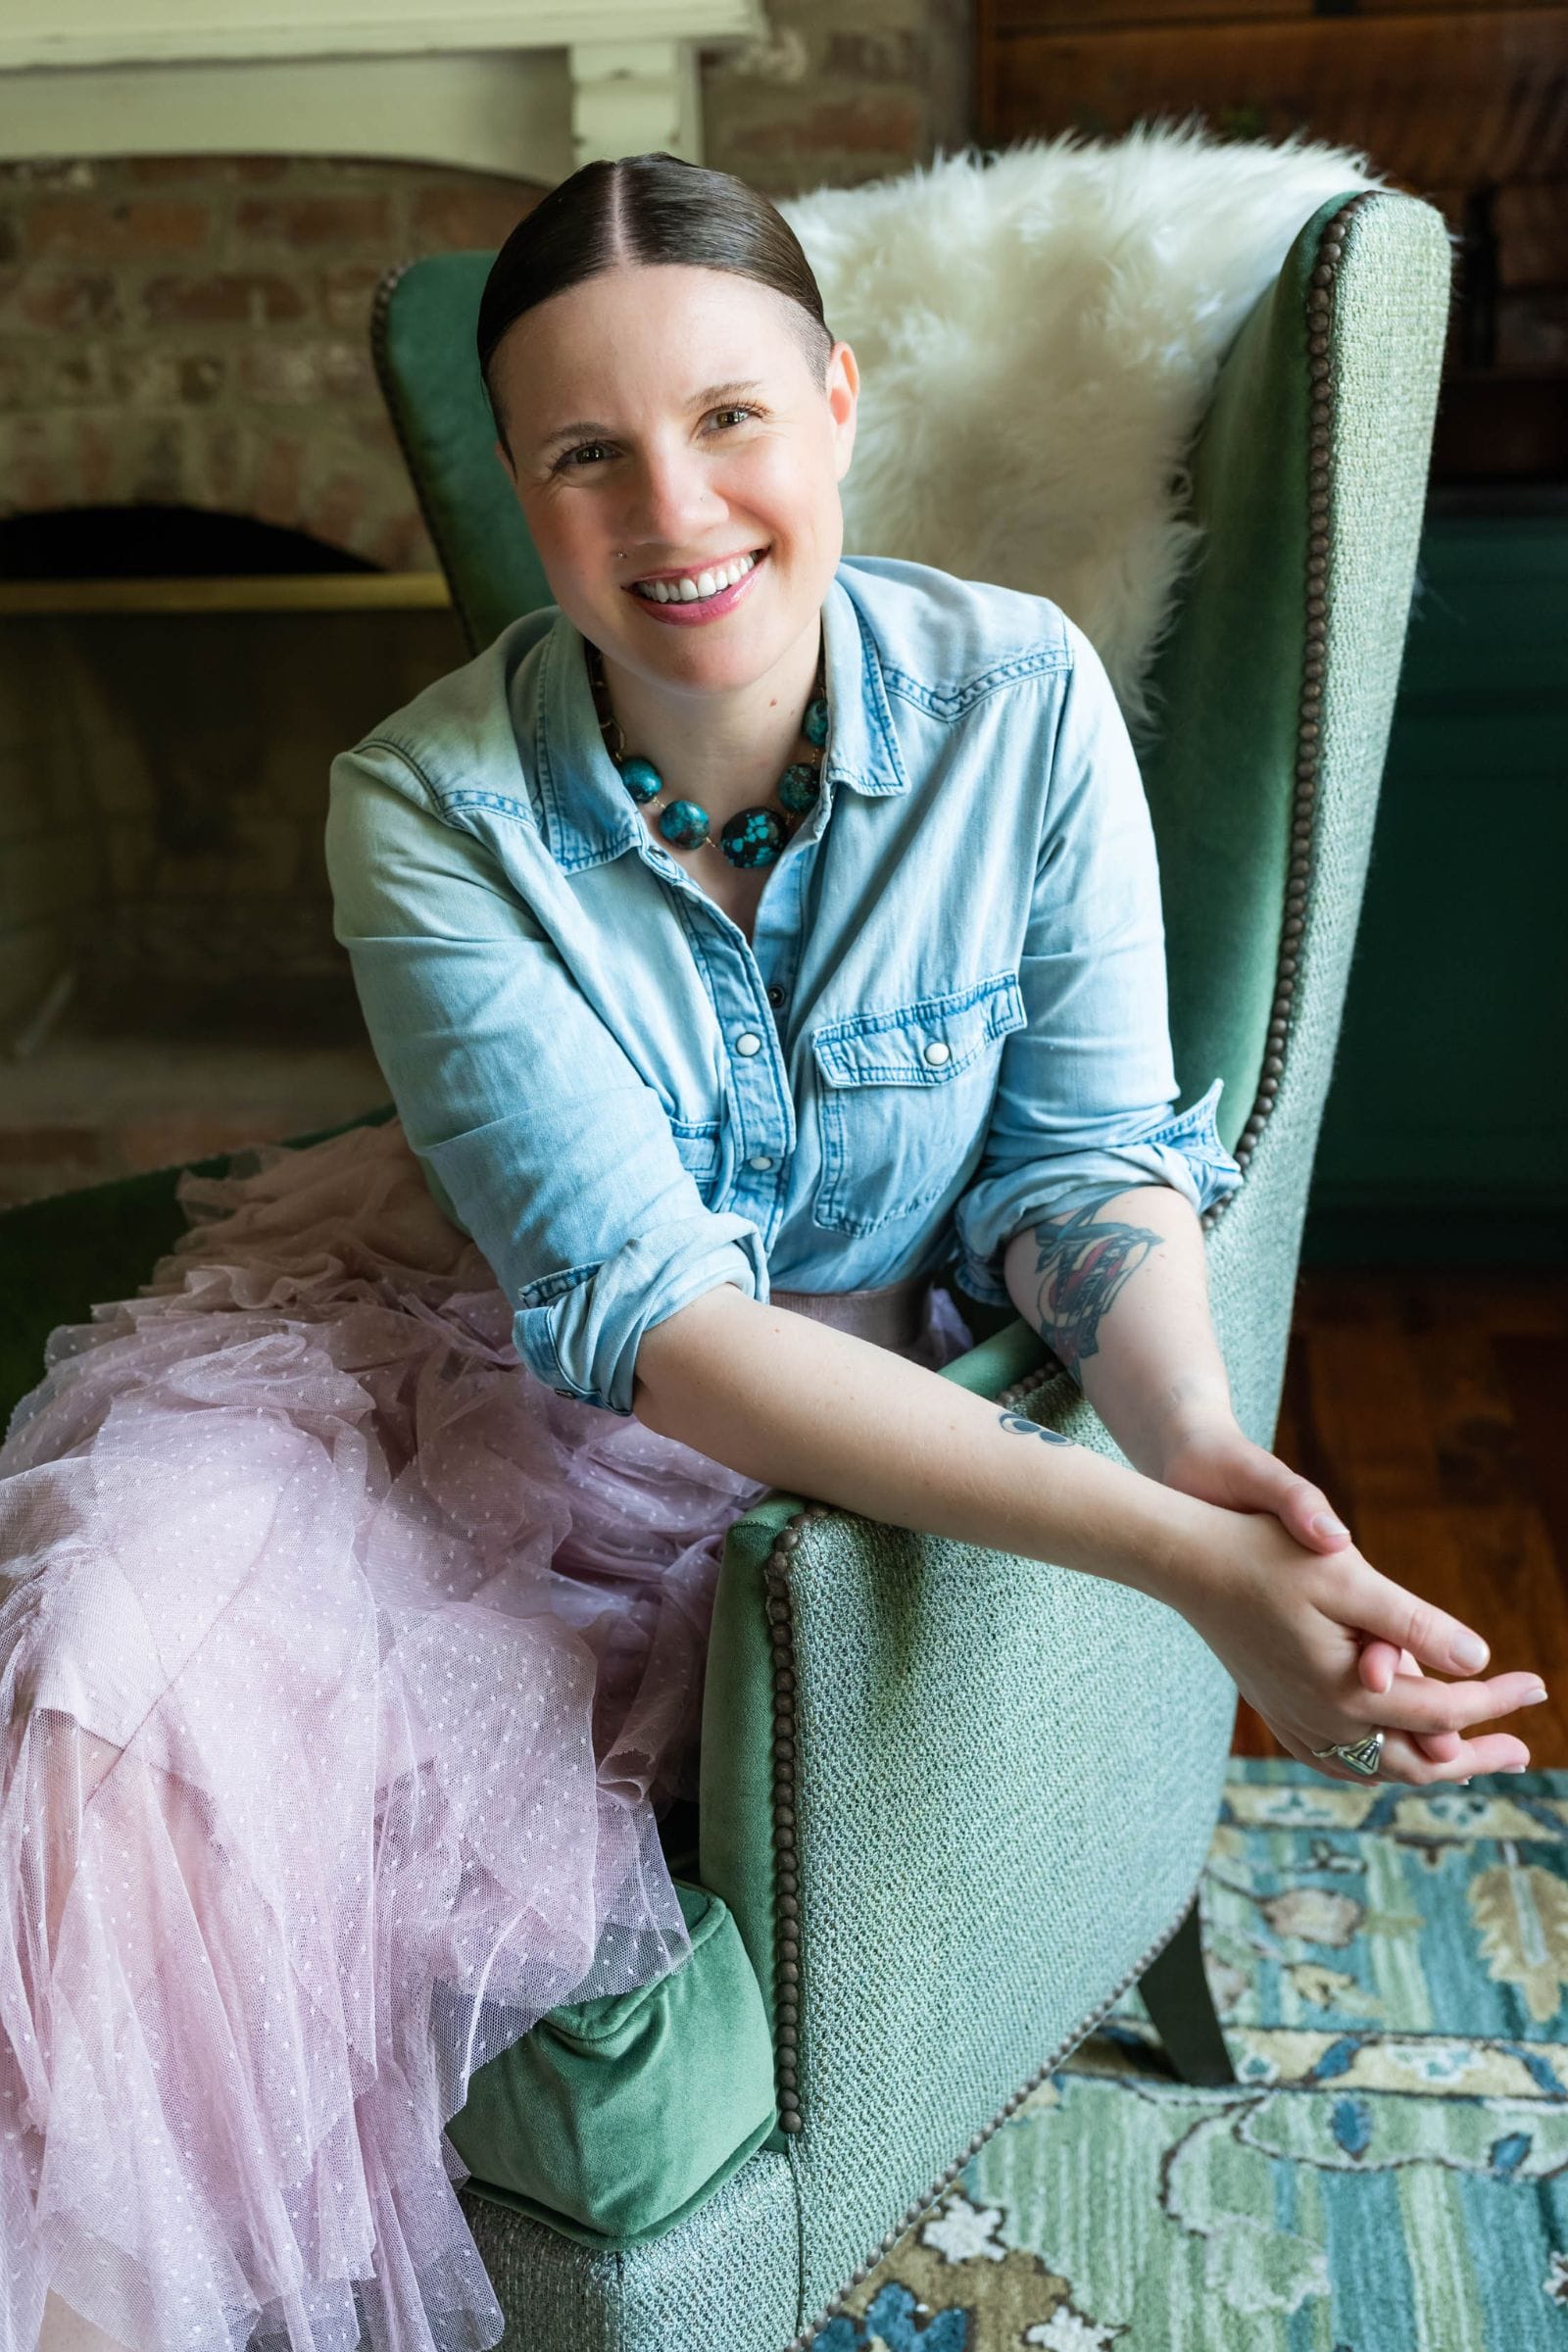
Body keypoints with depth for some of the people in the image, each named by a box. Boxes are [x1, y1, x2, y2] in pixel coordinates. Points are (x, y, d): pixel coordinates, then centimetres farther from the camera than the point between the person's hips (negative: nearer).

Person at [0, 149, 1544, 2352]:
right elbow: (640, 1310, -25)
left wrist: (1196, 1437, -32)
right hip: (482, 1358, 1)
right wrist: (1164, 1556, -34)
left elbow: (1089, 1160, -8)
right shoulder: (432, 807, -18)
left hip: (874, 1400, -1)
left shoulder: (1023, 700, -13)